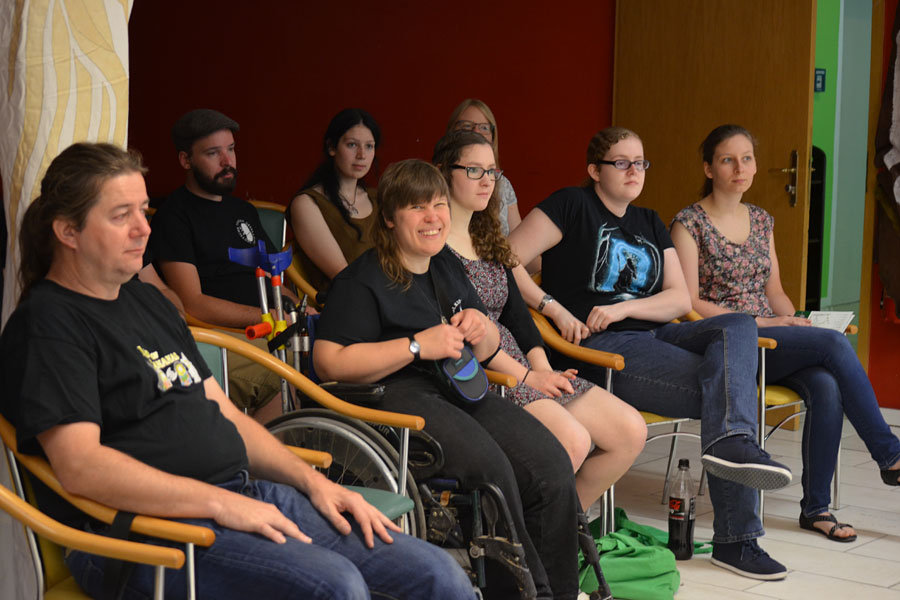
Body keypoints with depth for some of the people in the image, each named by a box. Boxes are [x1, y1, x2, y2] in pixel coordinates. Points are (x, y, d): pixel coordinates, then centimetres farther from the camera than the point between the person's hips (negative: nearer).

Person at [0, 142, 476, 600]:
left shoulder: (146, 300, 22)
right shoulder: (47, 325, -6)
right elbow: (81, 466, -19)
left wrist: (313, 481, 10)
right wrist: (221, 504, -19)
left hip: (243, 497, 9)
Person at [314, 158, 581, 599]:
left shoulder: (448, 267, 23)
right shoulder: (361, 281, 0)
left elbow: (488, 348, 32)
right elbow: (329, 361, -13)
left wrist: (479, 328, 6)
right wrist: (418, 346, -13)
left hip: (462, 392, 7)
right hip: (397, 395, -7)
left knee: (551, 464, -17)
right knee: (489, 466, -32)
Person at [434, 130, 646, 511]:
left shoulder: (489, 240, 22)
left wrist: (543, 368, 0)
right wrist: (524, 376, -15)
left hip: (517, 363, 9)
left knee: (631, 432, -4)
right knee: (572, 439, -30)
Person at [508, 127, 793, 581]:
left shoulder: (649, 225, 23)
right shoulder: (572, 206, 4)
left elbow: (681, 298, 12)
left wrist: (623, 308, -6)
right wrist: (554, 307, -14)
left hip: (655, 336, 6)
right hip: (601, 348, -6)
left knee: (738, 327, -24)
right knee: (721, 386, -24)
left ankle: (729, 441, -40)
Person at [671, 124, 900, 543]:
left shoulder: (761, 221, 17)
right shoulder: (690, 223, -3)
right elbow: (688, 303, -10)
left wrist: (795, 320, -1)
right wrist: (758, 321, -16)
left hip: (772, 339, 6)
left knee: (826, 387, -27)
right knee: (834, 343, -26)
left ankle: (816, 507, -18)